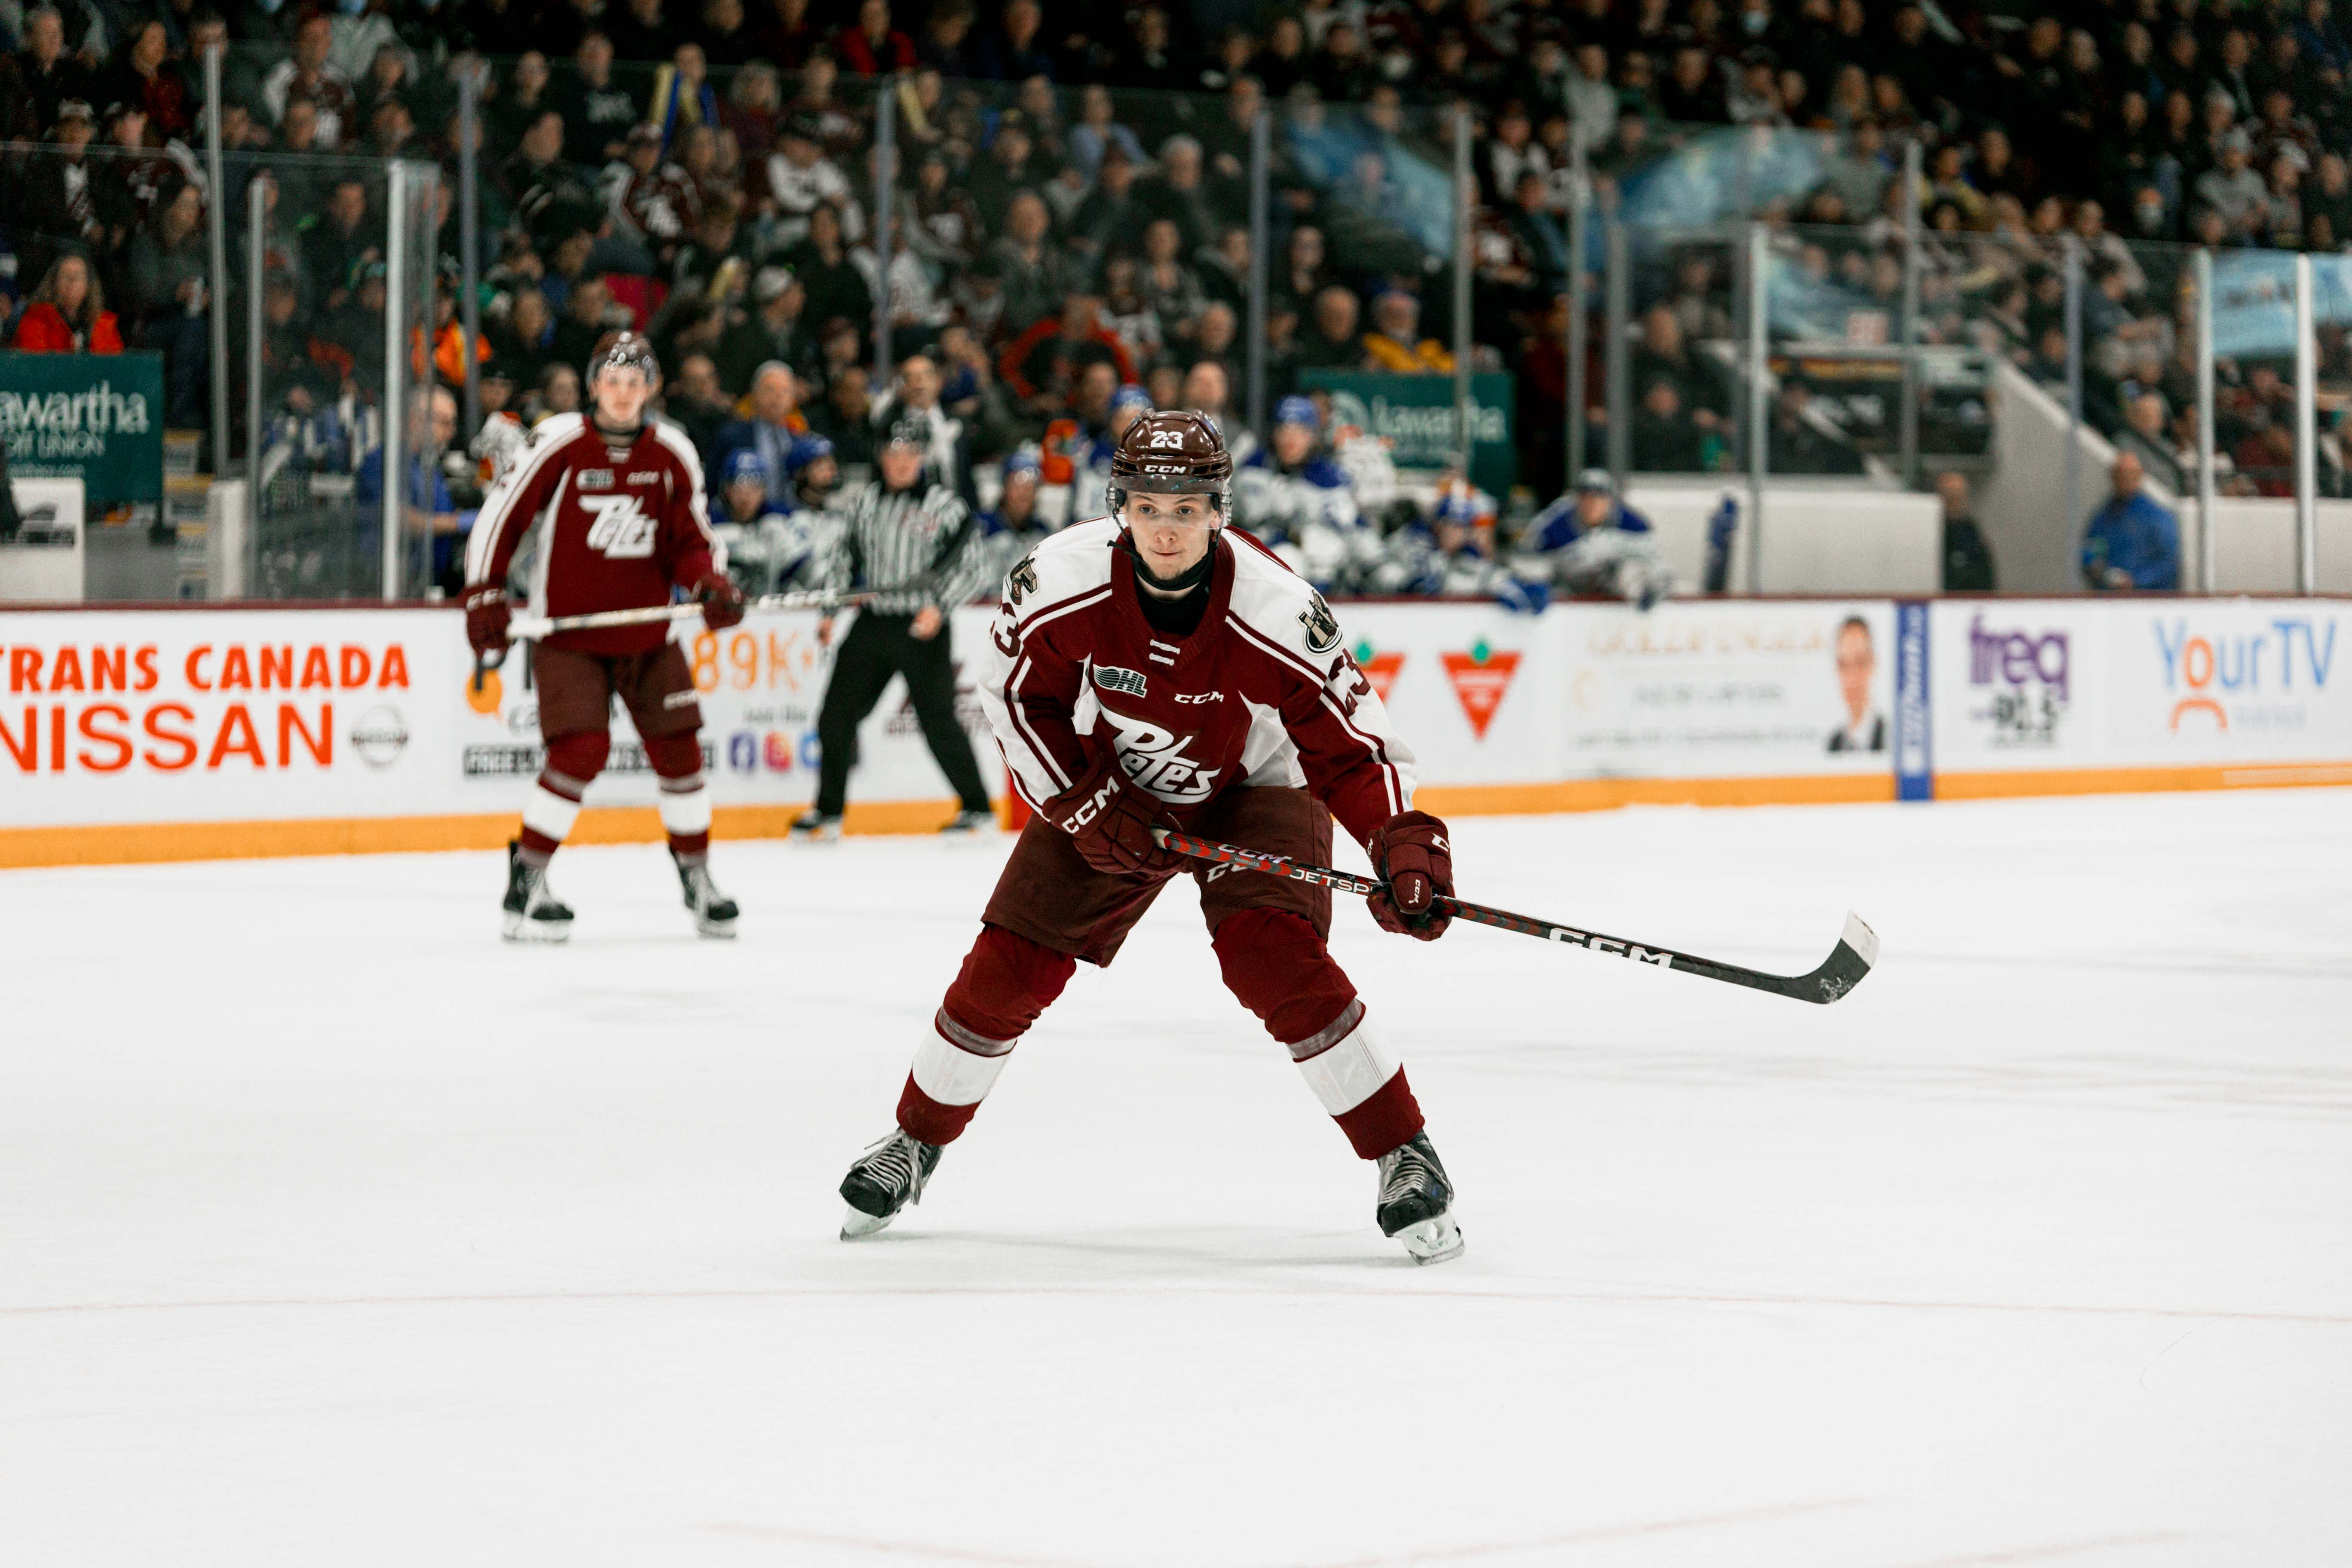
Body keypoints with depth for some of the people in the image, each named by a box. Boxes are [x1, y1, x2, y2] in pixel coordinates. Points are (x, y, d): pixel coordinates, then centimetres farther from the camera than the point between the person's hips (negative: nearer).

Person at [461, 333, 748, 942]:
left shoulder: (672, 453, 2)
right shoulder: (559, 444, -10)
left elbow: (689, 538, 6)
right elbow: (500, 517, -4)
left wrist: (711, 585, -14)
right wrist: (485, 599, -9)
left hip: (648, 632, 4)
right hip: (568, 631, -4)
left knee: (678, 749, 3)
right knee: (581, 750, -17)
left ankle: (697, 878, 20)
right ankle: (526, 881, -5)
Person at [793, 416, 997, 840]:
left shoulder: (946, 506, -2)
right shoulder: (861, 503, 8)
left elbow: (968, 567, -1)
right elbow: (840, 557, 13)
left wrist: (940, 607, -15)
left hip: (923, 629, -4)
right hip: (872, 625, 4)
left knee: (938, 720, -6)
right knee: (836, 715, 0)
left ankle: (977, 808, 8)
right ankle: (829, 810, 12)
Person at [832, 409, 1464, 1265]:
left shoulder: (1278, 611, -31)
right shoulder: (1063, 579, -25)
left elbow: (1347, 742, -24)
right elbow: (1017, 691, -7)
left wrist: (1403, 840, -40)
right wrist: (1081, 804, -16)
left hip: (1250, 789, -2)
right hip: (1110, 782, 3)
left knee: (1273, 955, -26)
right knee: (1013, 963, -3)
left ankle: (1407, 1157, -15)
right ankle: (917, 1139, 21)